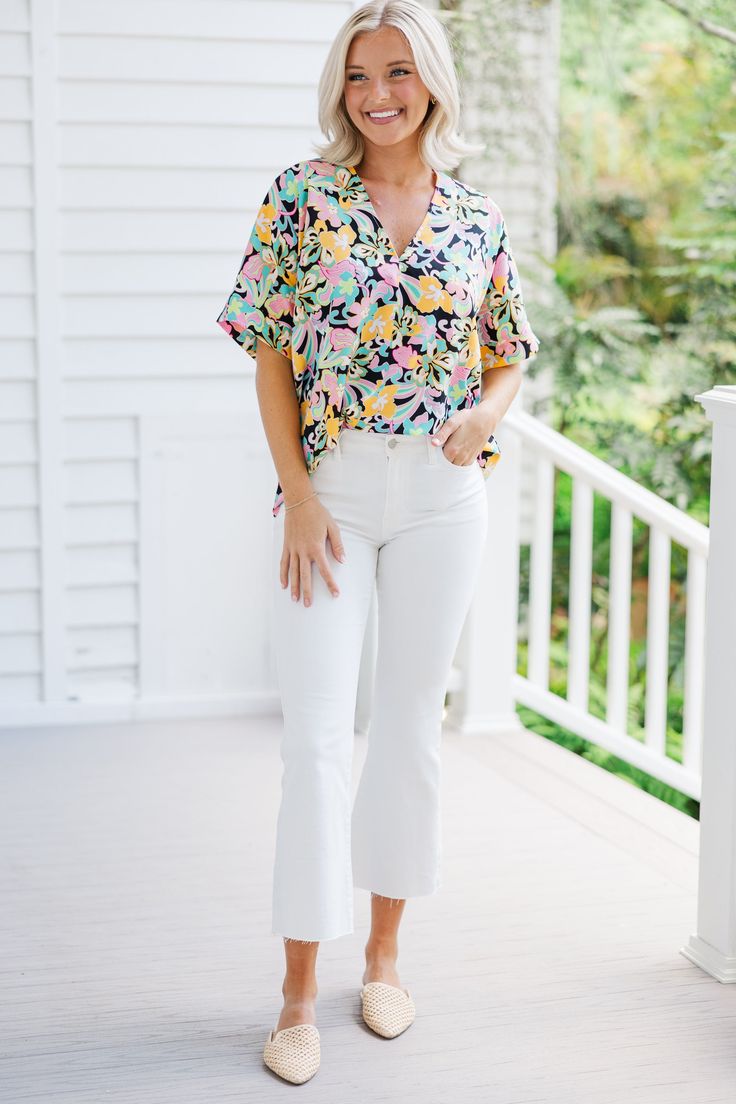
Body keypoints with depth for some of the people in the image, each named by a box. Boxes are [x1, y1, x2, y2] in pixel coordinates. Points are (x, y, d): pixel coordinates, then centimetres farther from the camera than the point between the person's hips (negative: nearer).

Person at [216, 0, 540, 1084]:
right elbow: (270, 349, -3)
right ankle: (299, 995, 5)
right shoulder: (302, 194, -2)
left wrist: (487, 412, -8)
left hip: (442, 495, 2)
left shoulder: (477, 217, 5)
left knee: (412, 722, 10)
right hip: (330, 489, -2)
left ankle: (385, 952, 26)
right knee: (318, 732, -4)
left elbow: (513, 351, 15)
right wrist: (297, 493, -10)